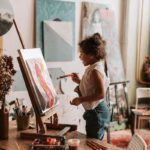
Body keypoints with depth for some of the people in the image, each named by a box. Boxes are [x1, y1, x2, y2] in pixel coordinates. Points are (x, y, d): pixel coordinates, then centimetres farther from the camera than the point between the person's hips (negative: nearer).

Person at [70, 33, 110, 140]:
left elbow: (101, 94, -28)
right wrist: (79, 81, 9)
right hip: (94, 111, 10)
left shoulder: (95, 71, -21)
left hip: (97, 112, -10)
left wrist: (81, 100, -24)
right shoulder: (92, 68, 9)